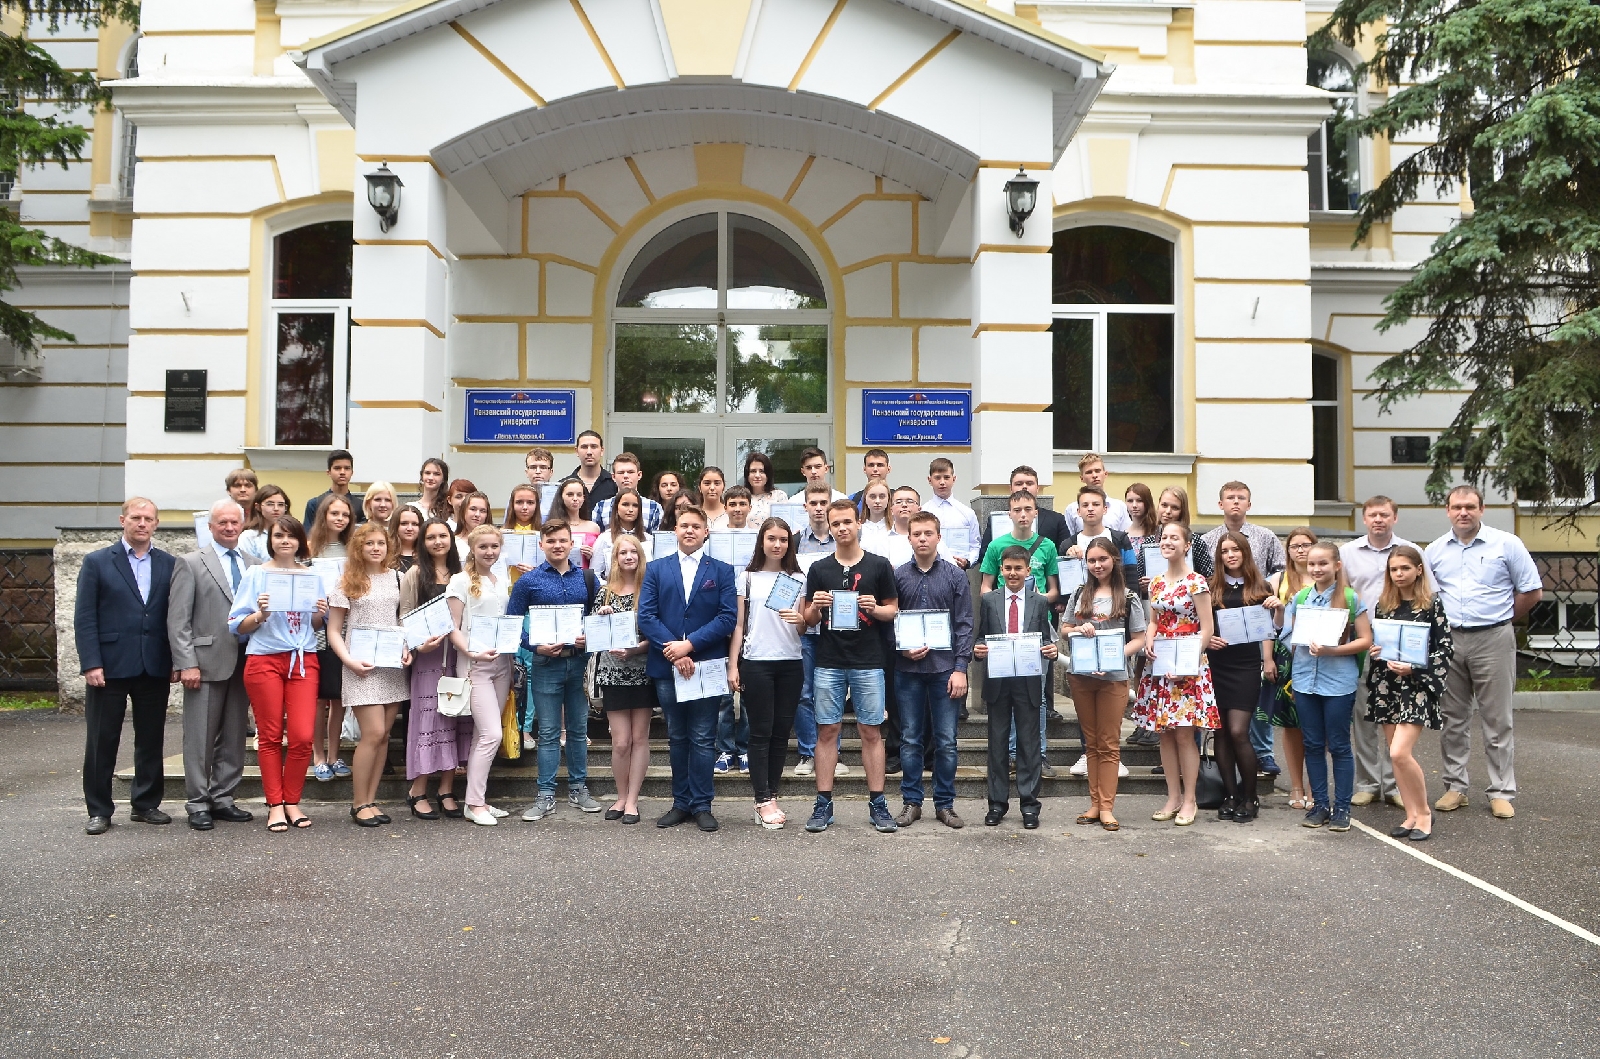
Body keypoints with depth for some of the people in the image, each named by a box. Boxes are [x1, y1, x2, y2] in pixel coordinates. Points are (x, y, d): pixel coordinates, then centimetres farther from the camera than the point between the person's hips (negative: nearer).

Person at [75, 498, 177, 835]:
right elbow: (84, 618, -3)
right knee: (102, 742, 4)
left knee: (151, 740, 10)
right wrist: (91, 664, -11)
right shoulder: (97, 562, 1)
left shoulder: (169, 564, 7)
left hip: (155, 667, 2)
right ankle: (99, 811, 15)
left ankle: (146, 804, 21)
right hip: (110, 665, -2)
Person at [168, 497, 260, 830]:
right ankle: (198, 803, 11)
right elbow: (178, 619, -5)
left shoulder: (254, 565, 12)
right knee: (200, 737, 1)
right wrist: (186, 663, -12)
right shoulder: (190, 564, 0)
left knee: (234, 736, 10)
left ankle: (223, 799, 20)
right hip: (207, 662, -4)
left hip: (244, 662, 4)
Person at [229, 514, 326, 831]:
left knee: (303, 736, -4)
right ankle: (275, 805, 12)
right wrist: (259, 615, -18)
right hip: (264, 660, -2)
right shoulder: (255, 575, 3)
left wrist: (321, 613, -4)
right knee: (270, 736, 3)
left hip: (304, 660, 2)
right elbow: (237, 626, 1)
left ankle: (292, 801, 12)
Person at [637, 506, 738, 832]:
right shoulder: (656, 569, 9)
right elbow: (646, 616, 0)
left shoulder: (722, 571, 5)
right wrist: (672, 651, -13)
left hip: (706, 666, -2)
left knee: (703, 739, 2)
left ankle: (701, 805, 10)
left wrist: (690, 644, -14)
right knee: (677, 738, 11)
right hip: (667, 666, 2)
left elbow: (728, 617, -5)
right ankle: (681, 803, 20)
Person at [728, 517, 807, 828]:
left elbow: (803, 629, 11)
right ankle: (763, 801, 4)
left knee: (781, 732, 5)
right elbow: (738, 624, 4)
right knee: (761, 732, -1)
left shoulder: (797, 578, 10)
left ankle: (772, 796, 14)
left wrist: (800, 620, -12)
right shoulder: (748, 577, 5)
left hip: (790, 664, 3)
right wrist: (733, 665, -2)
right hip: (756, 663, -2)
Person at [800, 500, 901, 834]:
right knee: (827, 731, 3)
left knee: (871, 731, 3)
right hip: (829, 663, 1)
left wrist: (874, 608, -14)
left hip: (868, 662, -1)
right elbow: (810, 619, 10)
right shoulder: (819, 569, 7)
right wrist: (815, 608, -12)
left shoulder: (879, 565, 3)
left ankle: (877, 804, 11)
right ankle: (823, 804, 10)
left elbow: (893, 610, 7)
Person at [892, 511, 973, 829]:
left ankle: (945, 804, 16)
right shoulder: (898, 575, 4)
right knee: (910, 740, 7)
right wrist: (902, 648, -9)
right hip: (908, 669, 1)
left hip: (945, 668, -1)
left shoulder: (955, 575, 2)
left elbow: (964, 624, -1)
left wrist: (961, 668, -7)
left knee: (946, 741, 4)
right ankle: (911, 802, 18)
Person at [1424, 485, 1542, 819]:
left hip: (1493, 641, -3)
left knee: (1497, 720, 1)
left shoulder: (1506, 544, -1)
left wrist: (1502, 618, 5)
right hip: (1448, 641, 3)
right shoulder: (1435, 551, 9)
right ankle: (1455, 787, 17)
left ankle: (1502, 793, 8)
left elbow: (1532, 591, 2)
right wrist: (1442, 623, 7)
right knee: (1452, 719, 9)